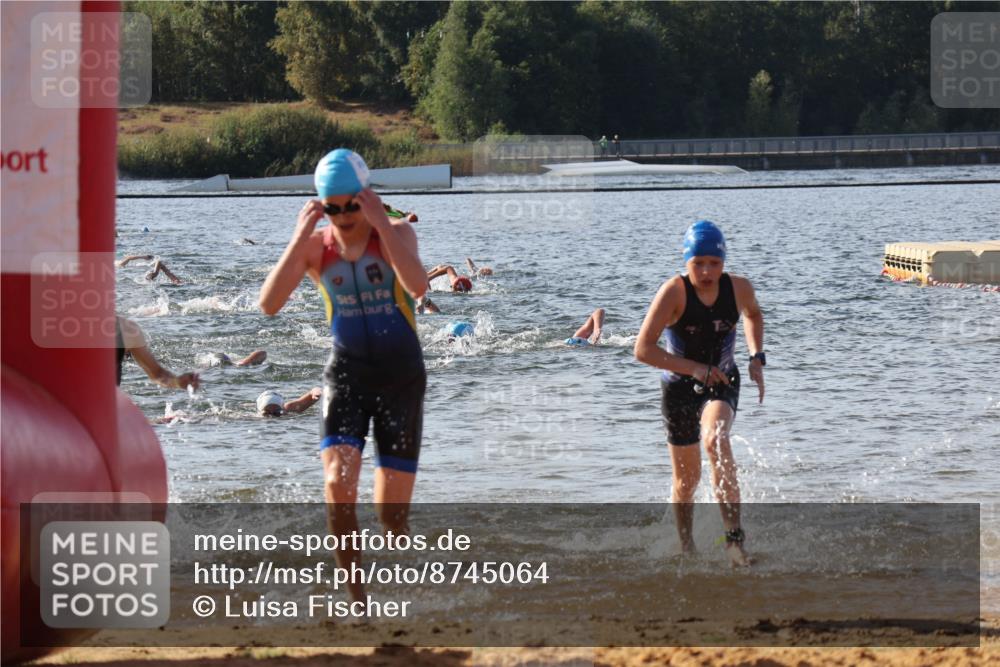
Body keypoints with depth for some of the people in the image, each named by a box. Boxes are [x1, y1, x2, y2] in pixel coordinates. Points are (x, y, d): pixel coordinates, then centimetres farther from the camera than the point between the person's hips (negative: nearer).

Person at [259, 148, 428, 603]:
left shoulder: (395, 233, -7)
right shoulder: (315, 246, -2)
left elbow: (418, 287, -28)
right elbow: (269, 305, -15)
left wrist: (381, 224, -29)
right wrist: (300, 238, -21)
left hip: (401, 377, -1)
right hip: (346, 373, 1)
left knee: (392, 512, -1)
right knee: (338, 486, -21)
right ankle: (356, 596, -9)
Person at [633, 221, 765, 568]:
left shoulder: (739, 288, -11)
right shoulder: (675, 291, -22)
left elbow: (752, 314, 15)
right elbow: (643, 349, -24)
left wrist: (756, 357, 1)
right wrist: (694, 368, -30)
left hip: (722, 384, 0)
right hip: (680, 386, 0)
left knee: (715, 439, -32)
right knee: (686, 479, 9)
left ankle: (734, 535, -35)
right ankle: (686, 549, 32)